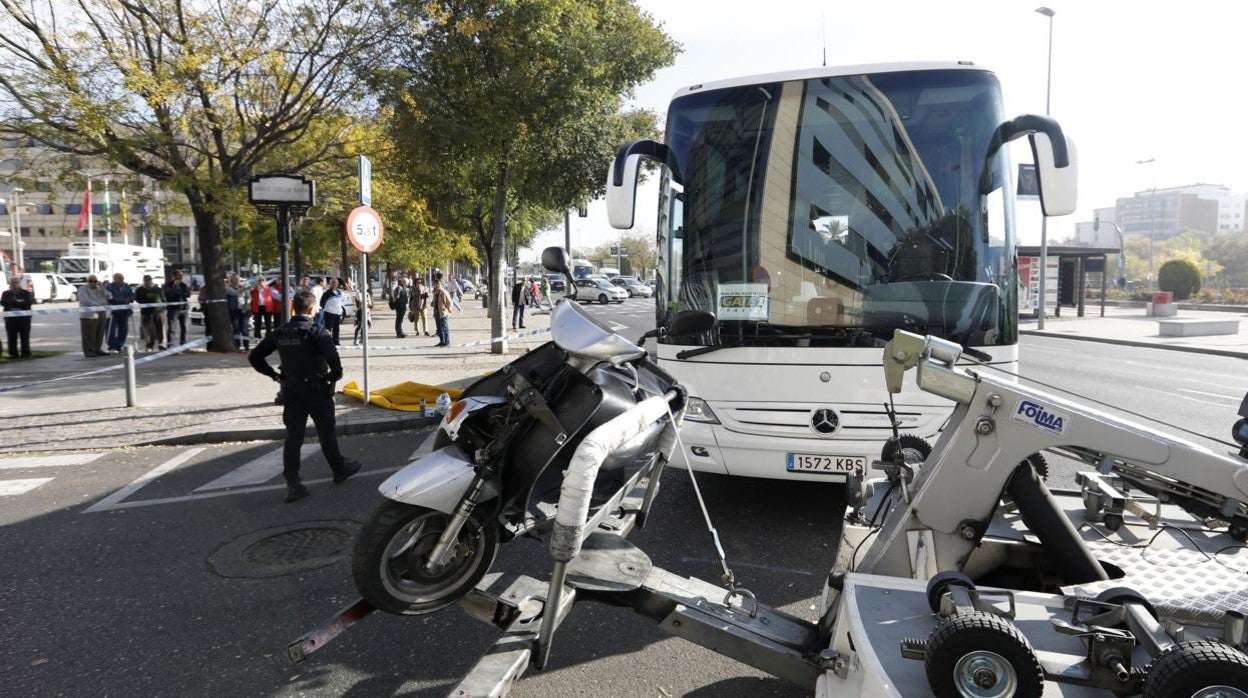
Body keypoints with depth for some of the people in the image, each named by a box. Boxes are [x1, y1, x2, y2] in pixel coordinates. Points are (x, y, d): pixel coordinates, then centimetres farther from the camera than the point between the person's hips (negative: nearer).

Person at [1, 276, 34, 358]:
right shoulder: (6, 293, 14)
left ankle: (26, 353, 2)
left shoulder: (26, 293, 8)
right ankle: (13, 353, 5)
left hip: (24, 317, -2)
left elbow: (30, 302, -9)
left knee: (25, 336, -1)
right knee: (12, 337, 1)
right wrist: (18, 302, -14)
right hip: (10, 317, 2)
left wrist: (12, 303, -12)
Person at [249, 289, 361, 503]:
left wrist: (274, 375, 10)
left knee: (293, 437, 6)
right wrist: (336, 374, -13)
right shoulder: (316, 332, -15)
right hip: (316, 390, -4)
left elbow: (254, 357, 7)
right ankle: (339, 469, 30)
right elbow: (332, 356, -31)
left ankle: (292, 485, 3)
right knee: (326, 433, 12)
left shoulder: (280, 333, 3)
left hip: (291, 390, 4)